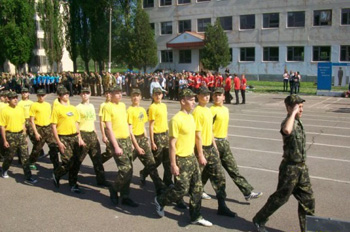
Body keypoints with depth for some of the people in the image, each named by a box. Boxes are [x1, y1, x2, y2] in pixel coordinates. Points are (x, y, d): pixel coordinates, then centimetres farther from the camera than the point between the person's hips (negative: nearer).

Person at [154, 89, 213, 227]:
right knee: (182, 189, -1)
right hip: (181, 159, -8)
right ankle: (160, 201, 24)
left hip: (192, 157, 8)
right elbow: (172, 144, -18)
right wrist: (173, 164, -19)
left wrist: (198, 156, 19)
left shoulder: (191, 117, 8)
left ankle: (196, 217, 21)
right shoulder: (176, 119, -19)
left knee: (197, 188, 9)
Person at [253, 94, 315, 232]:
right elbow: (287, 130, -48)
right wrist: (293, 113, -34)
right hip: (290, 168, -8)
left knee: (308, 199, 13)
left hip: (301, 167, 8)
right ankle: (259, 220, 21)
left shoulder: (298, 122, 9)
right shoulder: (288, 122, -20)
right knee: (280, 197, 3)